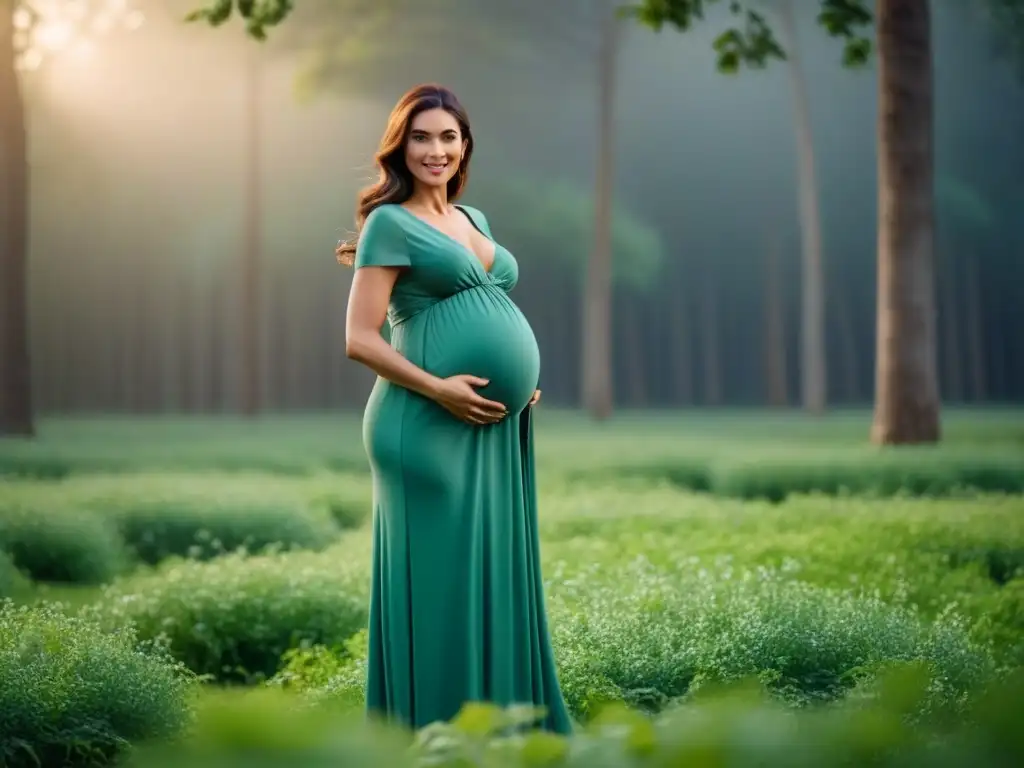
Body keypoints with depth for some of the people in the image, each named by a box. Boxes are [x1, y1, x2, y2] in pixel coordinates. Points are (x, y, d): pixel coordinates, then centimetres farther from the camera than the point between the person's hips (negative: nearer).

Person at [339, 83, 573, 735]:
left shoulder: (474, 219, 18)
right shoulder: (391, 223, -4)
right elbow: (361, 339, -10)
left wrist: (524, 383, 10)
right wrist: (437, 389, -20)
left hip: (496, 431, 8)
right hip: (430, 428, -8)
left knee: (496, 575, 12)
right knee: (438, 581, -3)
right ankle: (434, 732, 7)